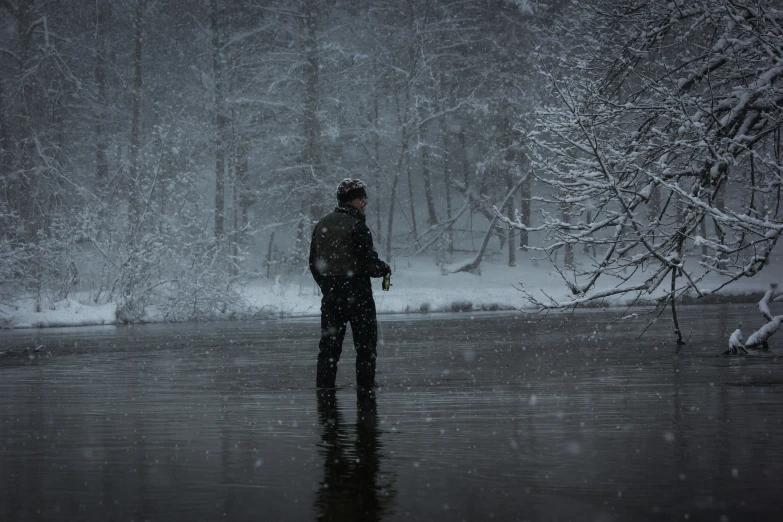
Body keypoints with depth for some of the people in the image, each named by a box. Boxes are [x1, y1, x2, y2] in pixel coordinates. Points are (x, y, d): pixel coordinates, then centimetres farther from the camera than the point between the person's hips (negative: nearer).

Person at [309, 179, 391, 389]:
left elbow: (314, 262, 14)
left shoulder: (322, 225, 10)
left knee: (329, 341, 9)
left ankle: (324, 383, 6)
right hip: (357, 291, -6)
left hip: (330, 292, 6)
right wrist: (385, 269, 4)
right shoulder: (356, 225, -14)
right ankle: (366, 383, 4)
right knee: (365, 340, 3)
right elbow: (369, 260, -15)